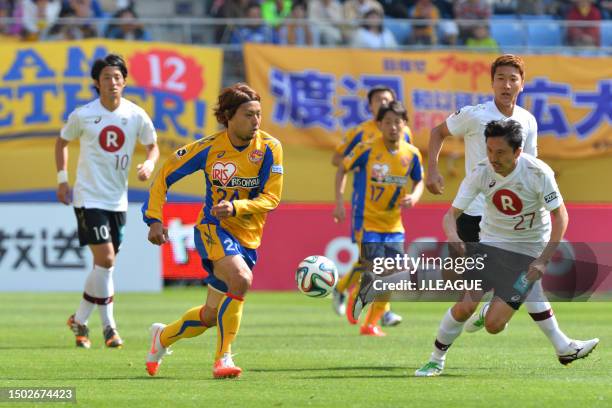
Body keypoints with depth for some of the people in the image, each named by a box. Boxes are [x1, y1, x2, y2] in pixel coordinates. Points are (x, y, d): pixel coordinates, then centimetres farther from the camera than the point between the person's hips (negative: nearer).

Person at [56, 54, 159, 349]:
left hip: (117, 200, 4)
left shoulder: (136, 116, -2)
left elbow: (153, 146, 10)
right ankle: (108, 326, -4)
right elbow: (62, 142, 10)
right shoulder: (82, 115, -6)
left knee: (104, 264, 8)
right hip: (89, 198, -4)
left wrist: (149, 163, -12)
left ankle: (79, 320, 24)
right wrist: (62, 179, 5)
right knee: (105, 260, -15)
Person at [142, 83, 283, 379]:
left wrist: (236, 207, -27)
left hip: (247, 237, 3)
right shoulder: (209, 148, -10)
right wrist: (154, 219, -7)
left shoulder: (269, 148, -9)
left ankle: (162, 336, 37)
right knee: (241, 279, -33)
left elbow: (271, 198, -11)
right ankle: (223, 359, -27)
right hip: (213, 228, -3)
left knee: (211, 315, 8)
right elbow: (164, 176, 1)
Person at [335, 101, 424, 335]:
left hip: (393, 225, 4)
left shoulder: (411, 154, -2)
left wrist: (414, 197, -9)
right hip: (367, 221, -4)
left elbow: (419, 181, 13)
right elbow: (342, 169, 0)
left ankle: (370, 324, 17)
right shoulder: (367, 149, -11)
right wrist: (339, 202, -7)